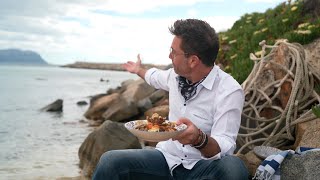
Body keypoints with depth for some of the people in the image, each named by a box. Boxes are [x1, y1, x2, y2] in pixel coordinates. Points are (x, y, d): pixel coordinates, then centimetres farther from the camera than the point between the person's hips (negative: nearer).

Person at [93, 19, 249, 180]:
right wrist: (139, 70, 46)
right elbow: (157, 77, 28)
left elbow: (224, 150, -23)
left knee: (233, 167, -38)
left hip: (201, 166, -3)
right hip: (168, 156, 4)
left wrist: (199, 139, -43)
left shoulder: (230, 91, -18)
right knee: (109, 160, -22)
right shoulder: (177, 74, 2)